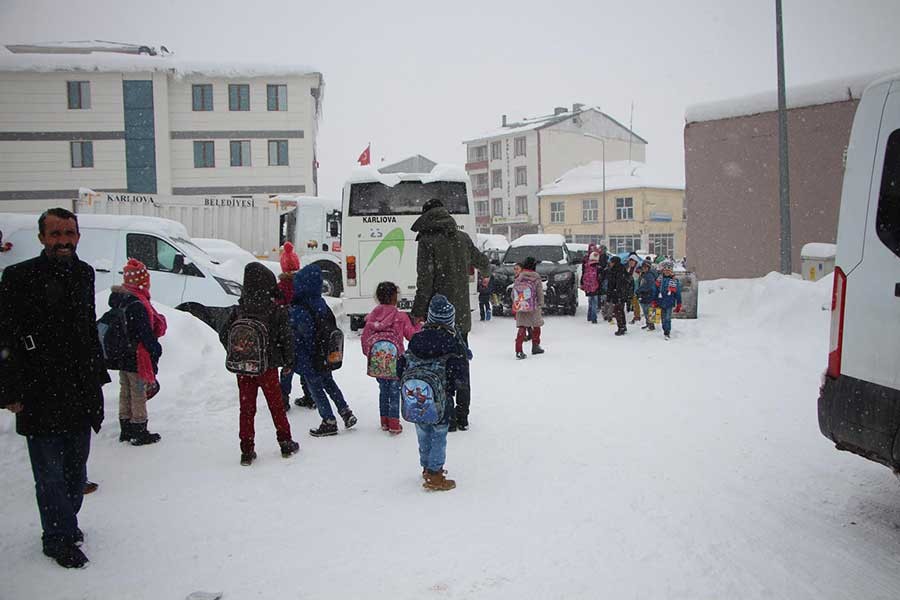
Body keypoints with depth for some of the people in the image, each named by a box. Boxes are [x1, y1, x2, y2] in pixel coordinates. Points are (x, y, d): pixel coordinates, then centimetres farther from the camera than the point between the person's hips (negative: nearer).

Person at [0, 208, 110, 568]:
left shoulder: (84, 274, 9)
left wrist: (97, 375, 16)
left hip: (81, 392, 6)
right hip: (40, 396, -6)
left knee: (76, 470, 17)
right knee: (50, 473, 2)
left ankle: (65, 527, 33)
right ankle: (60, 538, 15)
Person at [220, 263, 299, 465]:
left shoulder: (238, 310, -3)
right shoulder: (276, 310, -12)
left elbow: (223, 334, 2)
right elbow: (286, 337, -9)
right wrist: (289, 360, 7)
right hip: (268, 367, -2)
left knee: (246, 408, 10)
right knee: (276, 405, 14)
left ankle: (247, 451, 12)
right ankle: (286, 444, 24)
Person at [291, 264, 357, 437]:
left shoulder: (298, 311, -26)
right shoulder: (321, 303, -3)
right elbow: (331, 327, 6)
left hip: (307, 358, -7)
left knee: (315, 387, 8)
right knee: (328, 382, 24)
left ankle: (329, 422, 16)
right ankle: (346, 412, 26)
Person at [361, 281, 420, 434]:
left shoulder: (372, 316, 8)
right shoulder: (401, 317, -2)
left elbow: (365, 336, 11)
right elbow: (412, 335, 4)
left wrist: (368, 353, 24)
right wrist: (418, 325, 22)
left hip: (376, 357, 3)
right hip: (393, 356, -3)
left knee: (383, 389, 16)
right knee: (394, 390, 5)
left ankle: (384, 422, 21)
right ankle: (394, 424, 5)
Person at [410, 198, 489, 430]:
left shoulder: (428, 241, -12)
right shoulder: (462, 238, 7)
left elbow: (425, 281, -17)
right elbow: (483, 262, 24)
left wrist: (417, 312, -10)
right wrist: (485, 269, 48)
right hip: (461, 315, 6)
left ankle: (447, 418, 2)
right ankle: (462, 415, 20)